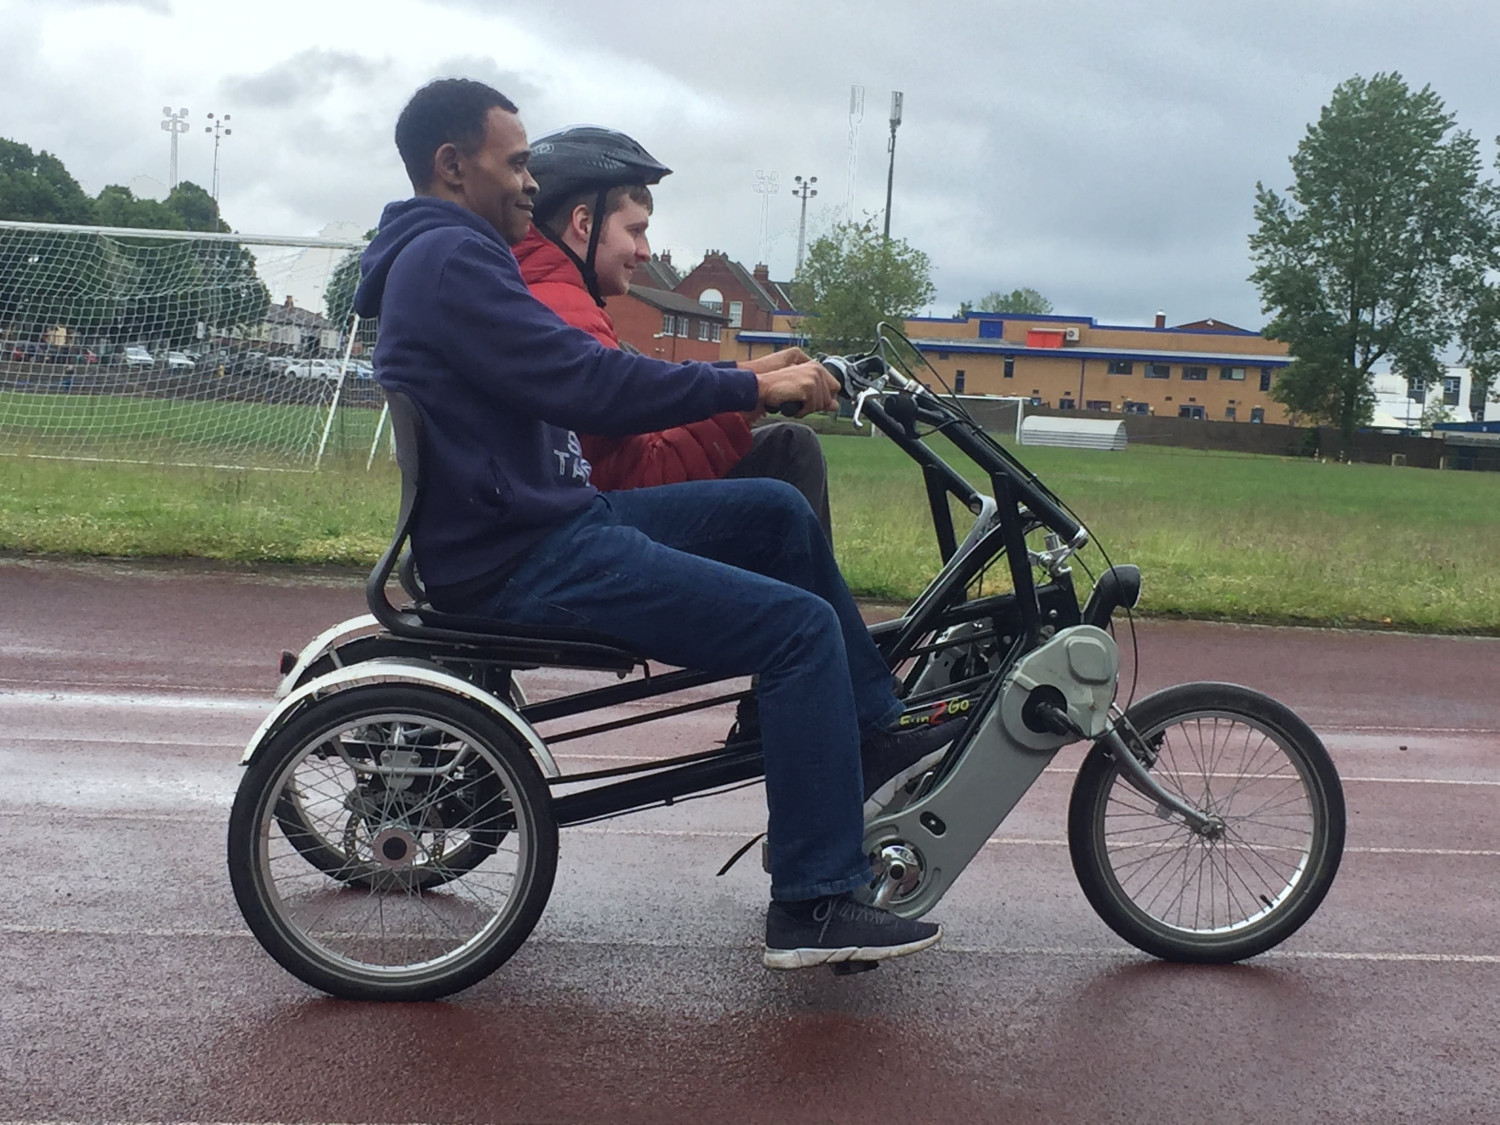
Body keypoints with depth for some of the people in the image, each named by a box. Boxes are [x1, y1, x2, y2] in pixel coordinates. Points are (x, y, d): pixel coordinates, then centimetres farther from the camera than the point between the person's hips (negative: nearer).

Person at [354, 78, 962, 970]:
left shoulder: (452, 257, 21)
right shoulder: (448, 260, -14)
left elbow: (580, 383, 19)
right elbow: (587, 386, -24)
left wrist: (740, 381, 12)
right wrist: (748, 386, -15)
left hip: (552, 520, 11)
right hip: (528, 559, -11)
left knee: (778, 511, 14)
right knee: (803, 628, -15)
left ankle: (873, 729, 22)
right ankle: (815, 904, -9)